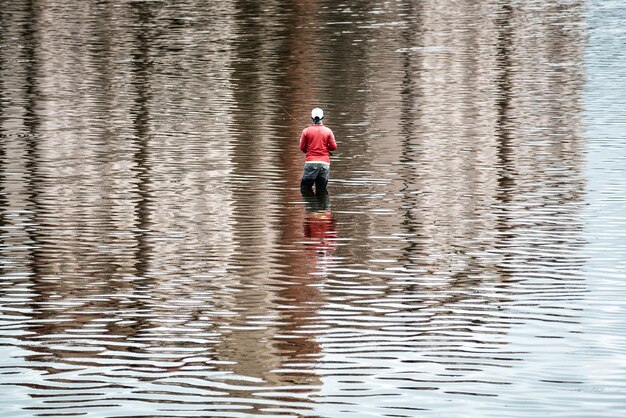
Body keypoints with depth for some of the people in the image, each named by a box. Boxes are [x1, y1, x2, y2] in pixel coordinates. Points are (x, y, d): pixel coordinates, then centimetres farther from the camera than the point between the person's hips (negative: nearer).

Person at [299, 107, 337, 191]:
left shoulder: (306, 131, 0)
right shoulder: (328, 131, 2)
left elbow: (302, 147, 3)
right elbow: (333, 147, 1)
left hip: (311, 162, -2)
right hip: (325, 162, 2)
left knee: (305, 187, 3)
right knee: (321, 189, 8)